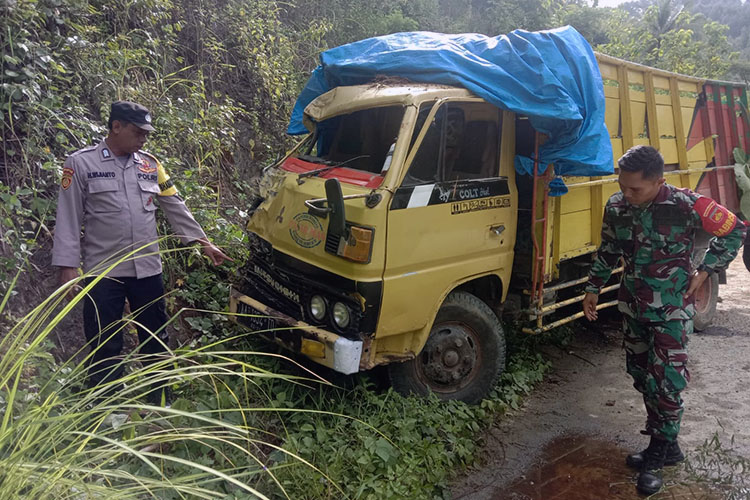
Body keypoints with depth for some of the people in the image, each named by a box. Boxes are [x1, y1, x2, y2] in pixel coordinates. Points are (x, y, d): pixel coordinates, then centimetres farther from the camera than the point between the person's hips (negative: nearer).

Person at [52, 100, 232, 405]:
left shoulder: (150, 164, 9)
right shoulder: (81, 163, -4)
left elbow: (175, 208, 11)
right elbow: (69, 218, -5)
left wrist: (204, 243, 7)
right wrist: (68, 266, -10)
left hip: (148, 269, 4)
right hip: (103, 272, -4)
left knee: (155, 339, 14)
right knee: (104, 346, 5)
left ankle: (159, 398, 31)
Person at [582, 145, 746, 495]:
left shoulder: (686, 205, -19)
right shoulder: (616, 207, -5)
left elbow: (734, 231, -5)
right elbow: (608, 250, 11)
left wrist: (704, 271, -9)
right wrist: (594, 287, 10)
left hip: (671, 311, -5)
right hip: (633, 307, 5)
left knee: (665, 382, -4)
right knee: (641, 375, 13)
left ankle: (659, 454, 15)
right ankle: (665, 446, 32)